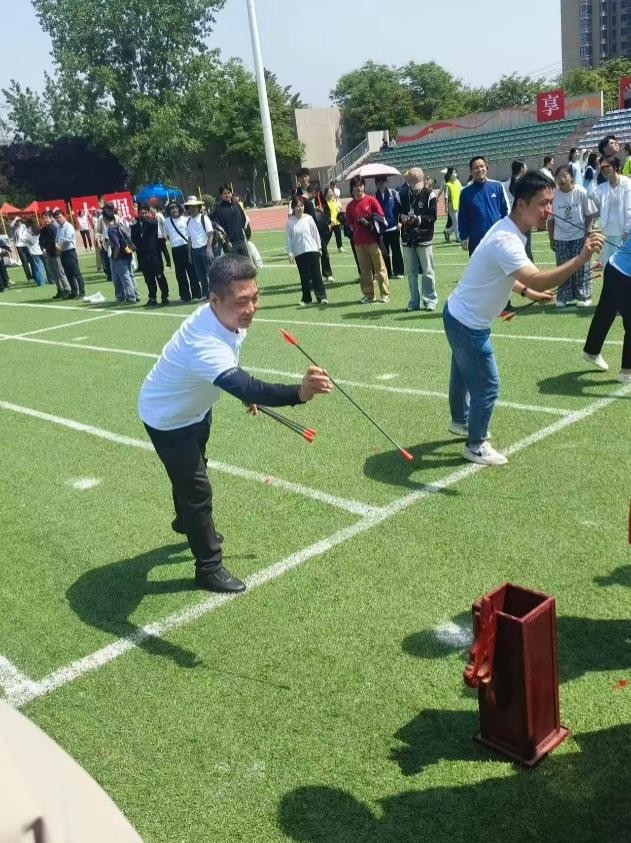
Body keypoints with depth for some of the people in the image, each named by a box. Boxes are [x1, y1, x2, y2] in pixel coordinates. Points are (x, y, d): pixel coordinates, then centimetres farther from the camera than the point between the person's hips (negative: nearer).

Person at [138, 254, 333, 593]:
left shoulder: (224, 315, -19)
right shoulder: (204, 344, -47)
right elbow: (246, 388, -63)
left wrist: (247, 392, 14)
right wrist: (299, 393, -78)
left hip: (195, 407, 9)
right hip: (166, 419, -9)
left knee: (191, 471, 30)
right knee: (198, 490, -5)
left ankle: (187, 522, 59)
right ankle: (209, 568, 16)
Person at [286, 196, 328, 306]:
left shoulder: (308, 218, 0)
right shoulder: (290, 222, -1)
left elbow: (315, 233, 6)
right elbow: (289, 239, 2)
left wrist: (319, 247, 6)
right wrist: (290, 253, 0)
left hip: (312, 250, 0)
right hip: (299, 253, 0)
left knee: (316, 274, -1)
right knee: (304, 276, 6)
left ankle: (321, 297, 3)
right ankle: (306, 298, 14)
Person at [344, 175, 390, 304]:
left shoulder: (371, 200, -1)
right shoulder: (350, 205, 7)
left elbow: (381, 218, 0)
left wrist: (371, 223, -13)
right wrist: (355, 228, -3)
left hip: (373, 239, -3)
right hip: (359, 241, 3)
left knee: (380, 267, 1)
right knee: (364, 270, 8)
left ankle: (385, 294, 6)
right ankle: (368, 295, 16)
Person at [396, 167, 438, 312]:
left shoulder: (429, 194, -5)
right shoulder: (402, 194, 5)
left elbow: (433, 216, -8)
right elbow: (396, 211, 12)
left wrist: (418, 219, -21)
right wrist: (401, 216, -10)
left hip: (424, 239, -4)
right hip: (407, 239, 4)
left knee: (427, 271, 0)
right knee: (411, 272, 8)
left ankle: (430, 300, 9)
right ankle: (414, 302, 17)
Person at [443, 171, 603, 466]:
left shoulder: (508, 229, 1)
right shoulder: (506, 240, -32)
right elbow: (537, 280, -45)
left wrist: (527, 293, 5)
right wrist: (581, 258, -49)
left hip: (460, 316, 10)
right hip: (467, 323, -10)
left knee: (463, 374, 28)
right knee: (487, 387, 1)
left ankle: (460, 421, 51)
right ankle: (476, 445, 20)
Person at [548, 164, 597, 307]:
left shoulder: (581, 192, -10)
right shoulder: (554, 195, -4)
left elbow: (590, 215, -4)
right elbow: (550, 219, 4)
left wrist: (587, 234, -10)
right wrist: (551, 240, 3)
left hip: (579, 237, -2)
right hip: (560, 239, 2)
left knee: (581, 268, 2)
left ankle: (583, 297, 12)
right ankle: (564, 297, 14)